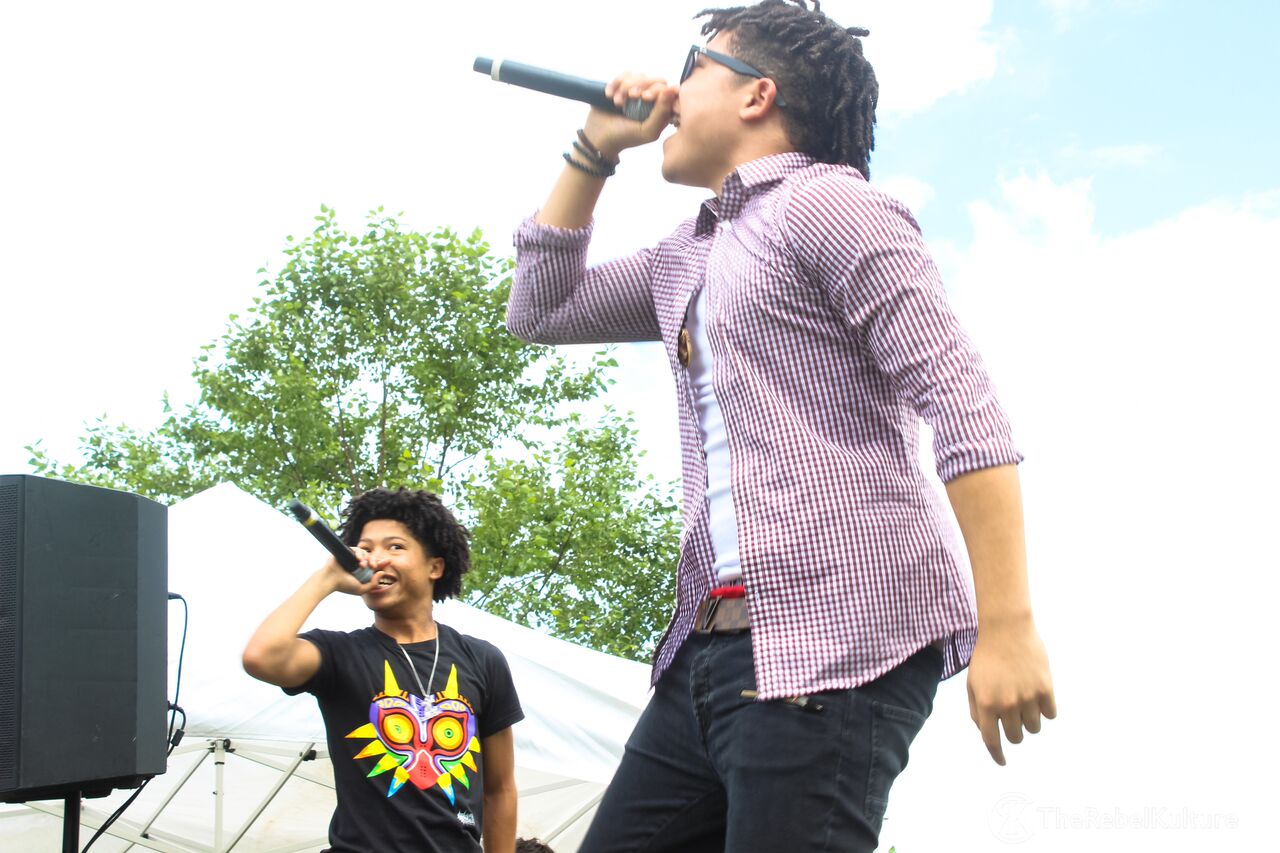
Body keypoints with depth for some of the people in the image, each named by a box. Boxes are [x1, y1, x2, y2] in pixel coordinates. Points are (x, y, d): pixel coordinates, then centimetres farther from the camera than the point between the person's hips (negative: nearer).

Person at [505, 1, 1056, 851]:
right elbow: (542, 310, 31)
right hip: (715, 646, 8)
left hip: (834, 647, -8)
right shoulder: (687, 256, 24)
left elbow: (965, 407, -12)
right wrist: (594, 151, 22)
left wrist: (1006, 626, -19)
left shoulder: (826, 202, -3)